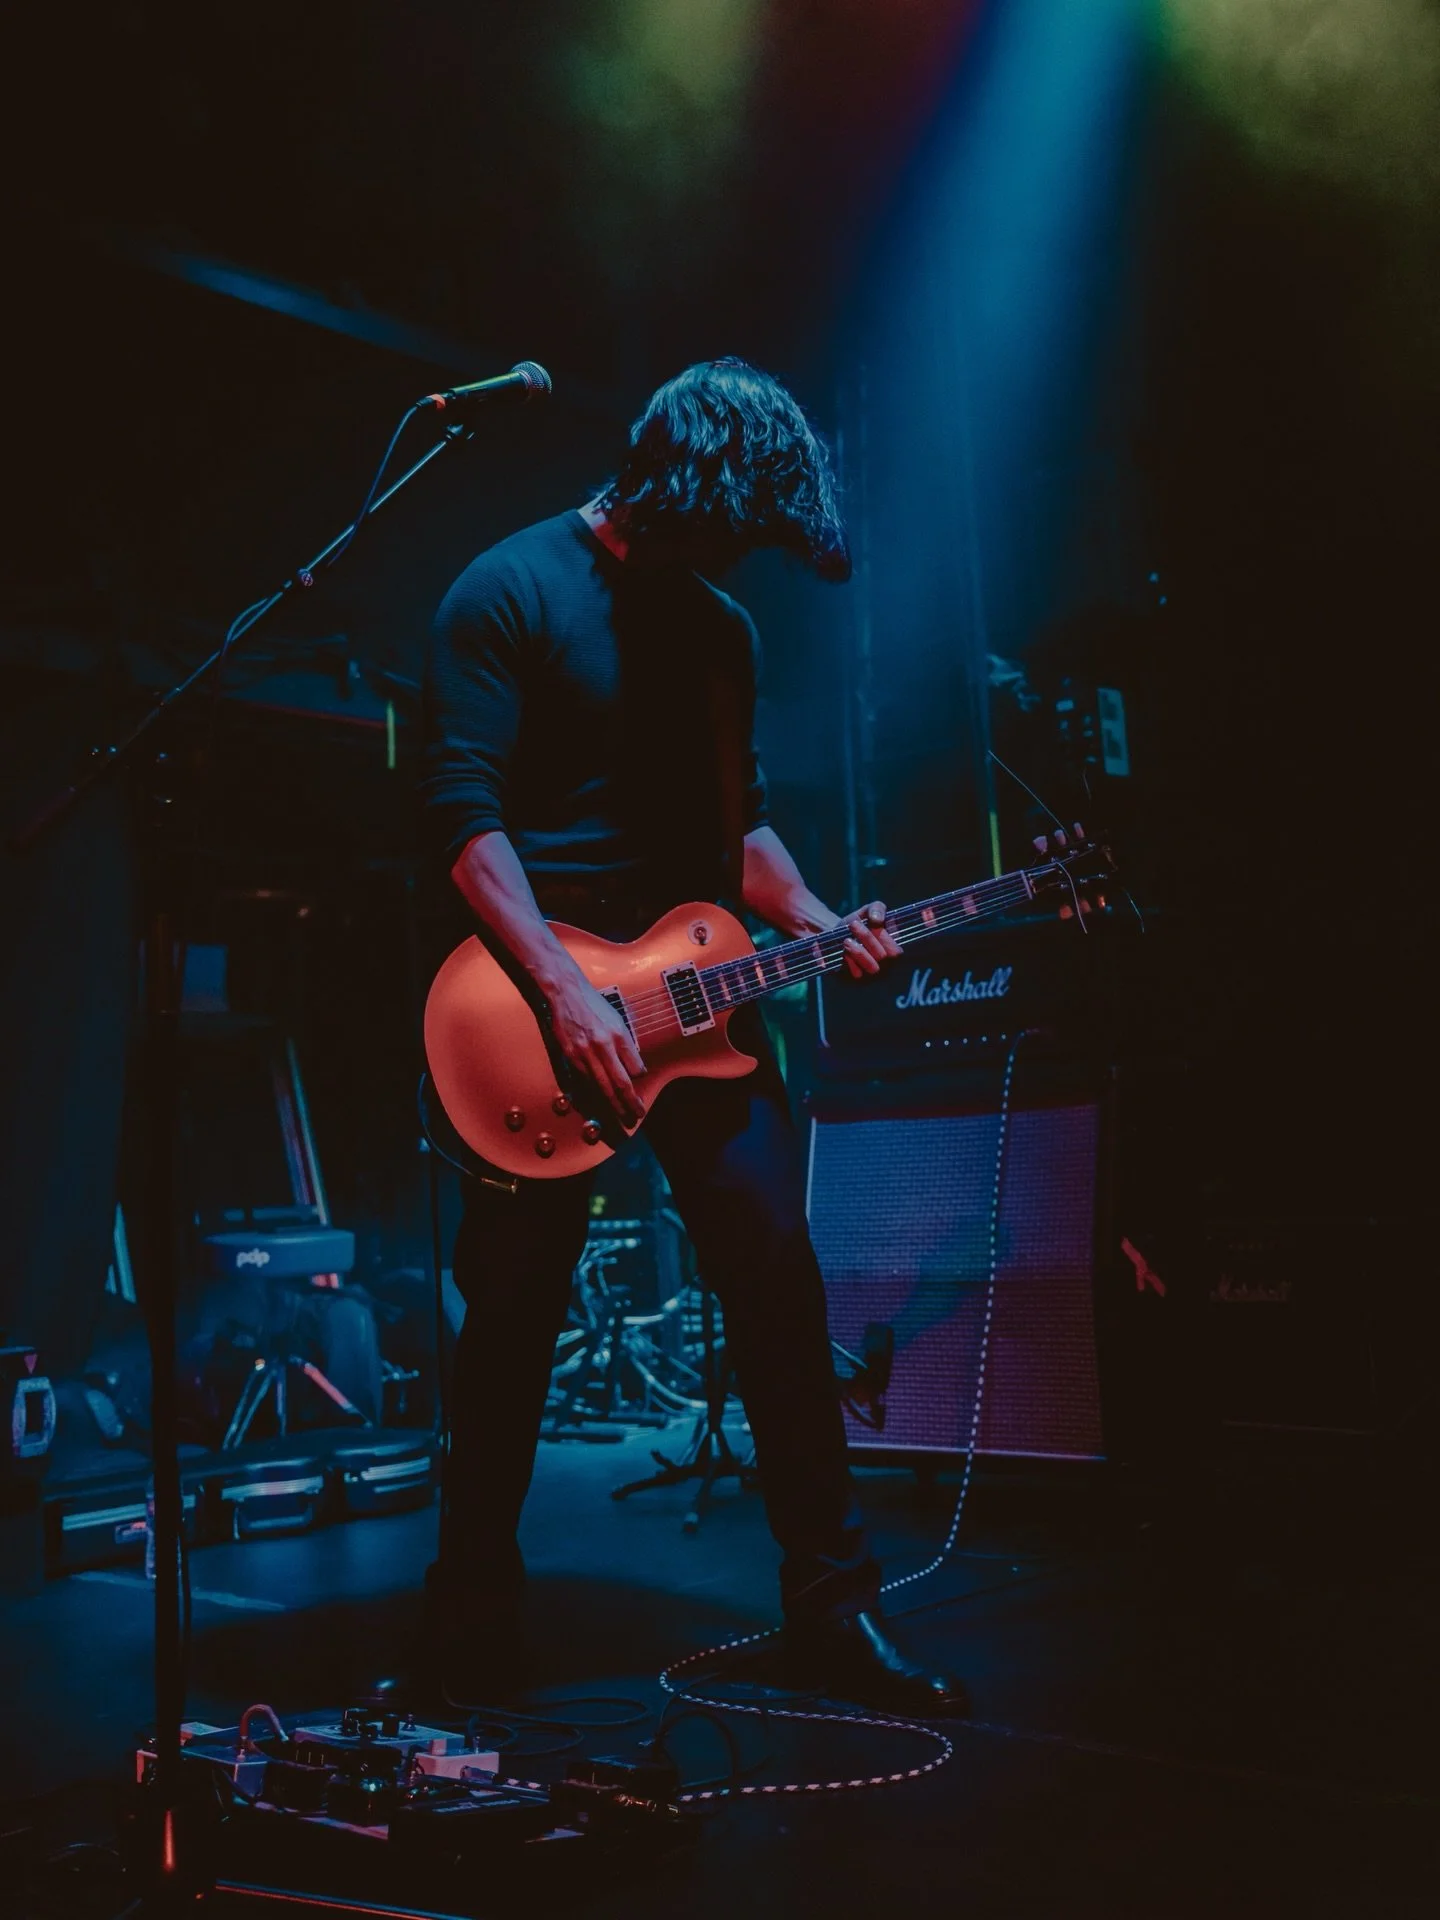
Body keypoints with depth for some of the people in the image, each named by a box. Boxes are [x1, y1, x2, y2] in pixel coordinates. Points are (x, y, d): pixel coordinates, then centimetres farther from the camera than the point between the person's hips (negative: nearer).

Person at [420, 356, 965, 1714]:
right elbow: (463, 808, -13)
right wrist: (565, 993, -21)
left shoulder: (722, 627, 15)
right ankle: (473, 1612, 23)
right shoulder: (510, 592, -4)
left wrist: (811, 923, 1)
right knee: (515, 1310, 3)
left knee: (777, 1269, -4)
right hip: (539, 994, -5)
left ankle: (832, 1603, 8)